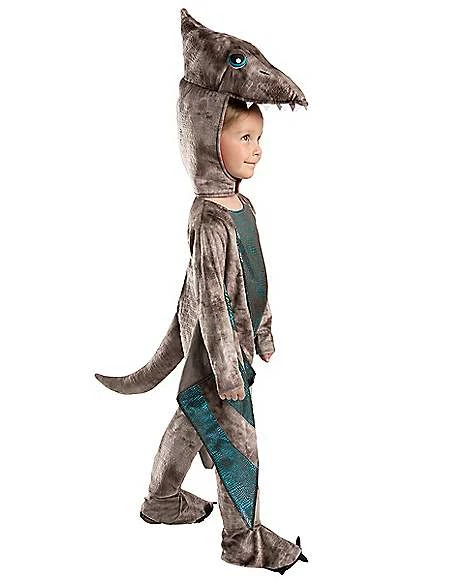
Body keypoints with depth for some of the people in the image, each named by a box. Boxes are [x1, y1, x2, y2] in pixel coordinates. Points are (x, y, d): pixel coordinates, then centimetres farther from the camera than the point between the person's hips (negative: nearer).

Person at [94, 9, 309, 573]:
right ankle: (244, 540, 24)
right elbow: (211, 299, -23)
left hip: (237, 336, 9)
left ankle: (162, 500, 42)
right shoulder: (209, 219, -24)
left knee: (193, 417, 22)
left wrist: (263, 334, 19)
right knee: (238, 439, 4)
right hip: (216, 343, -9)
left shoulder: (243, 206, 5)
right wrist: (228, 374, -20)